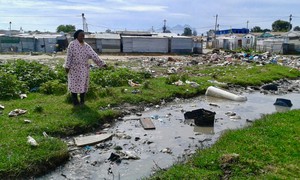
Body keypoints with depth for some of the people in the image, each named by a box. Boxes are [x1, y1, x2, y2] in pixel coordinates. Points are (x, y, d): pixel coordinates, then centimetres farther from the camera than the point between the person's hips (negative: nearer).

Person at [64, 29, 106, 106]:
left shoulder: (86, 46, 5)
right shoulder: (72, 44, -6)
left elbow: (94, 55, -2)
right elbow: (69, 56, -8)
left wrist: (102, 63, -10)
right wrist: (67, 67, -12)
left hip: (84, 69, 4)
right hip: (74, 68, -4)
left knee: (83, 84, 8)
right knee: (74, 84, 1)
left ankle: (82, 101, 20)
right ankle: (75, 102, 11)